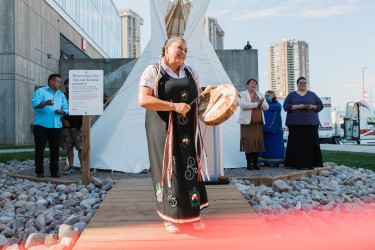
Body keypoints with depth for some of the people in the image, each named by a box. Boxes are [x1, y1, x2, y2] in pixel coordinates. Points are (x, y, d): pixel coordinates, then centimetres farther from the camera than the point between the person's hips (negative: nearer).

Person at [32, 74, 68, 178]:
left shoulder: (61, 95, 17)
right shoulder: (40, 91, 1)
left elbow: (66, 109, 15)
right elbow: (35, 104, -13)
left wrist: (61, 111, -7)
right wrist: (45, 103, -31)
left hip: (56, 126, 4)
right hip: (41, 125, -4)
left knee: (55, 150, 4)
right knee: (40, 149, 0)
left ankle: (54, 171, 12)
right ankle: (39, 172, 9)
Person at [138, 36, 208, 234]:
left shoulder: (190, 73, 13)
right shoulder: (153, 71, -3)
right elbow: (143, 100, -16)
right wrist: (174, 106, -21)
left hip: (187, 129, 5)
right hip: (164, 130, -4)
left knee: (191, 166, 5)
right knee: (168, 168, 0)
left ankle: (194, 213, 17)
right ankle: (169, 216, 14)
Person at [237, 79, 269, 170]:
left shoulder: (260, 95, 19)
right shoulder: (243, 94, 3)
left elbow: (266, 107, 12)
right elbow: (243, 105, -15)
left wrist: (261, 103, -10)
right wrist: (256, 104, -13)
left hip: (258, 123, 5)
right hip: (247, 123, -5)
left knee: (258, 142, 2)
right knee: (248, 142, -8)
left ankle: (255, 163, 9)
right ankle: (249, 163, 1)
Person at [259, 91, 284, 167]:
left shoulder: (278, 105, 2)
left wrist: (270, 98, -2)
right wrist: (268, 99, -2)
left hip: (275, 129, -3)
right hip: (265, 128, 3)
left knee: (274, 145, -1)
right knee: (266, 145, 3)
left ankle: (275, 162, 4)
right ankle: (266, 161, 9)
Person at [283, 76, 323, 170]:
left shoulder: (312, 94, 16)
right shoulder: (291, 95, 12)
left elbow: (320, 105, 11)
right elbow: (286, 106, 1)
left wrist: (312, 107, -9)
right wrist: (297, 106, -14)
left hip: (311, 122, 1)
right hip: (296, 123, -1)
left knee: (311, 142, -4)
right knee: (297, 143, -5)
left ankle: (310, 163, 2)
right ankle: (298, 164, -1)